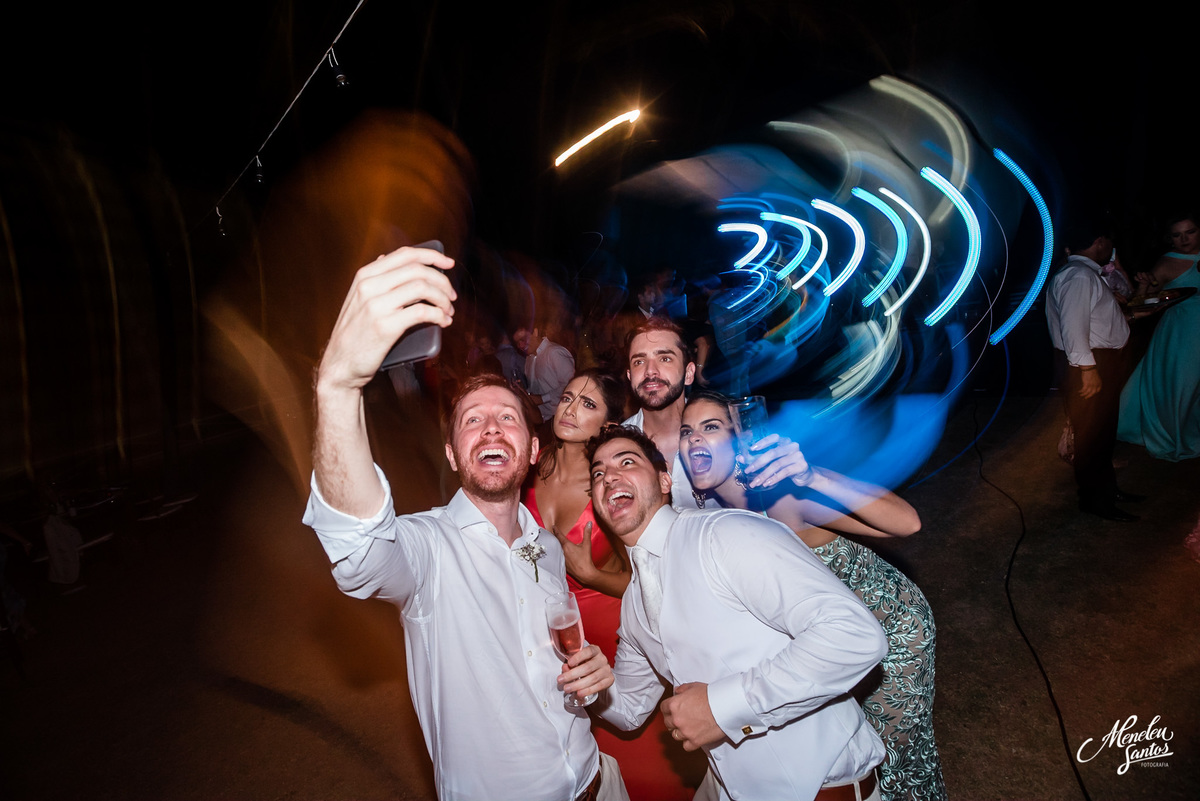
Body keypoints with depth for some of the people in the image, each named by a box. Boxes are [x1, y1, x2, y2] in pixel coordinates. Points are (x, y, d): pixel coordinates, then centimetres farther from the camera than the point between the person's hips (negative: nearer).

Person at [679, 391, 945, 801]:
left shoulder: (780, 494, -34)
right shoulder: (711, 512, -13)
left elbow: (906, 522, -39)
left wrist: (810, 478, -53)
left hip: (891, 621, -5)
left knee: (895, 742, 13)